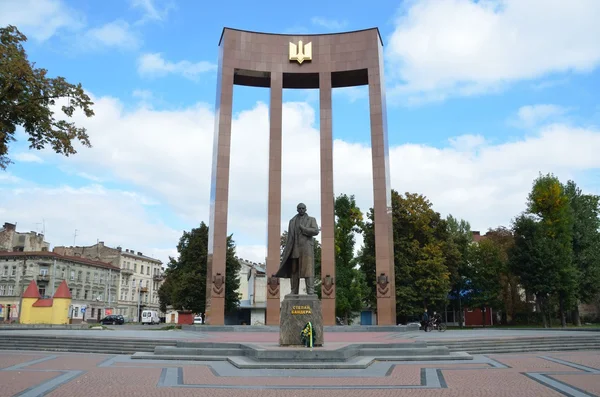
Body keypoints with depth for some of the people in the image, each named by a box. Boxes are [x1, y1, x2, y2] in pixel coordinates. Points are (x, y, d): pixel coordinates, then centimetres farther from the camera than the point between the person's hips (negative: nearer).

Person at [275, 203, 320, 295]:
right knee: (294, 270, 1)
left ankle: (310, 291, -17)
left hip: (306, 248, -3)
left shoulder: (311, 220, 5)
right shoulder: (292, 221, 15)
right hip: (294, 249, 4)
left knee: (308, 269, -14)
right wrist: (285, 251, 6)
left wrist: (302, 229, -10)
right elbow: (289, 237, 13)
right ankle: (294, 292, 6)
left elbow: (316, 231, -11)